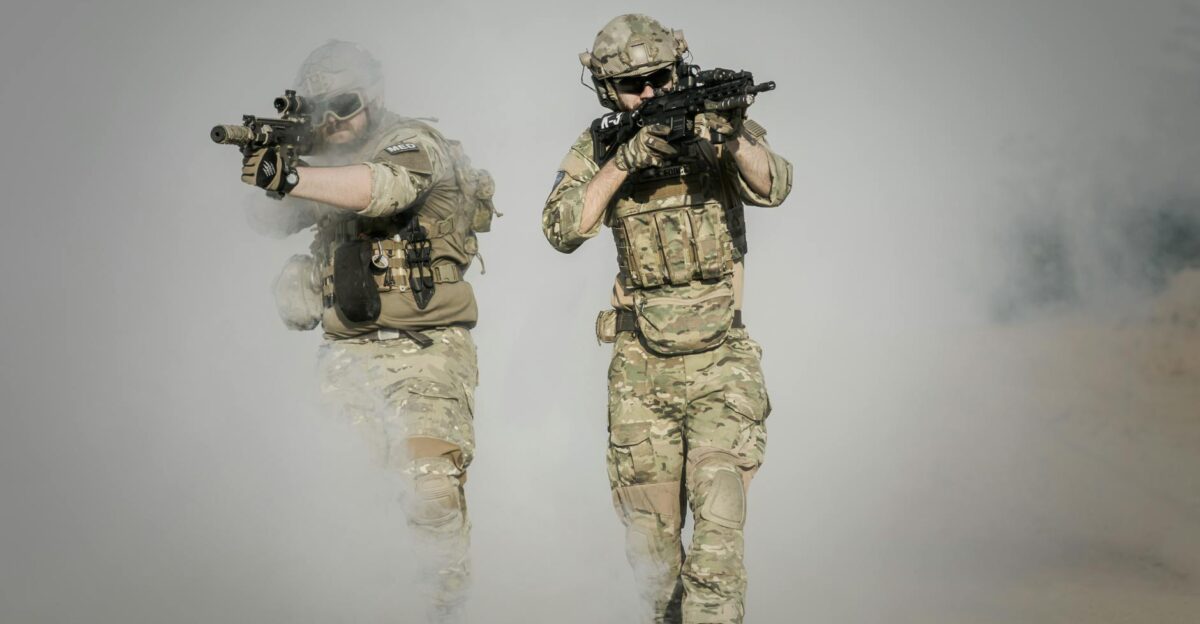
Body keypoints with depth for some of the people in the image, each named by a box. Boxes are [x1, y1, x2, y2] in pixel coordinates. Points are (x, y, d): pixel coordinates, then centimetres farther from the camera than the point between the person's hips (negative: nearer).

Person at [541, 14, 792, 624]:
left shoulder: (712, 126, -4)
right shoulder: (596, 150, 0)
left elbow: (771, 188, -20)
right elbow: (562, 229, -15)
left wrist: (733, 136, -39)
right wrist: (625, 159, -25)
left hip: (720, 367, -2)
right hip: (640, 373, 2)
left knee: (719, 537, -15)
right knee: (650, 543, 11)